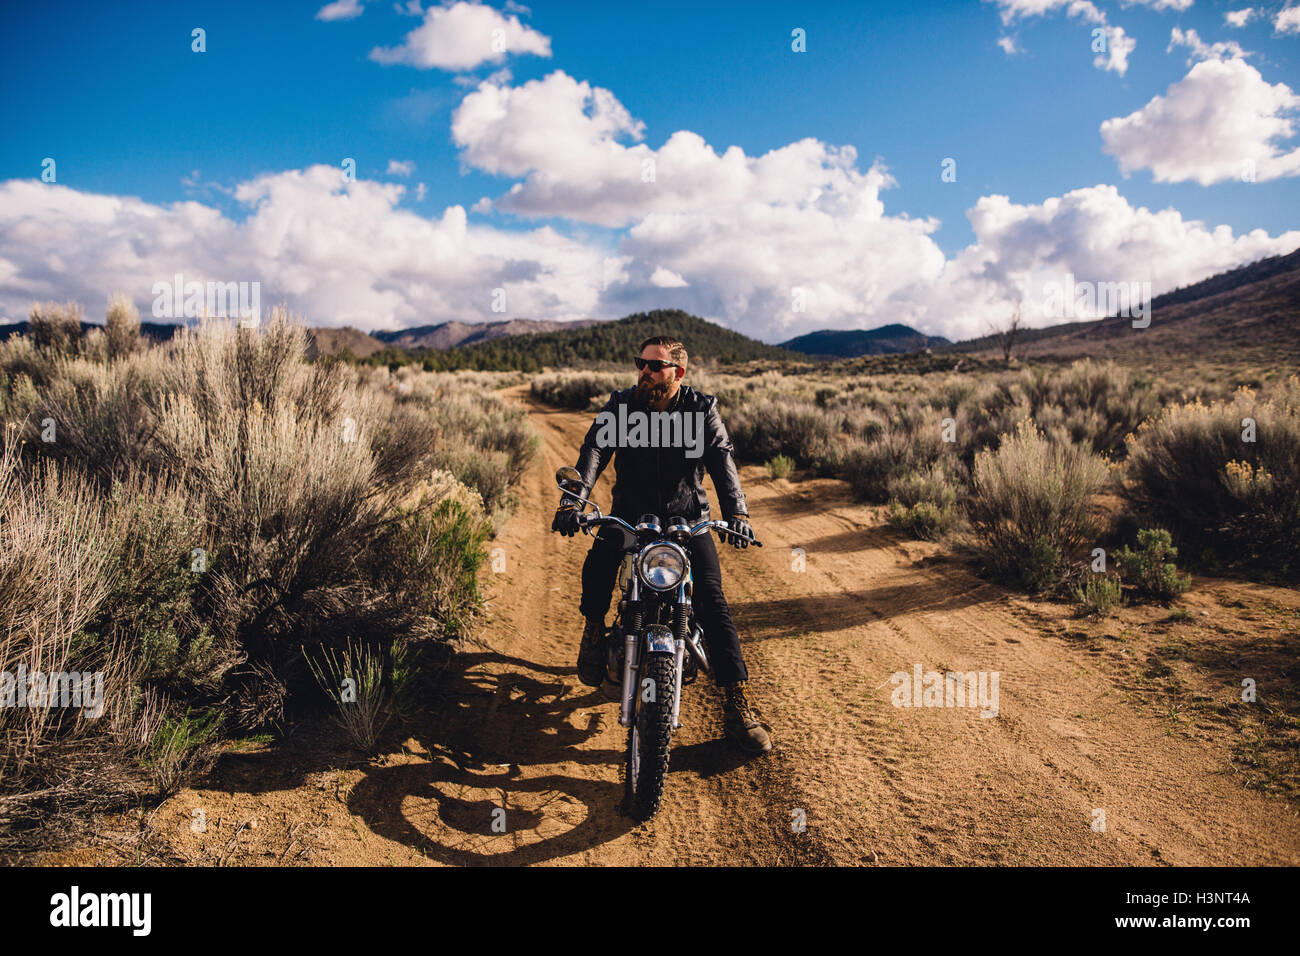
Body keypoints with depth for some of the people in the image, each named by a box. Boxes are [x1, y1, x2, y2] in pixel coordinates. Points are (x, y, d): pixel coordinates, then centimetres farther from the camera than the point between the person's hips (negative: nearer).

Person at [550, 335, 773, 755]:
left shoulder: (701, 409, -2)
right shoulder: (620, 406, 0)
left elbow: (722, 460, -15)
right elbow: (594, 450, -15)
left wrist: (736, 512, -33)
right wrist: (573, 501, -33)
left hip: (688, 519, -1)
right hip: (629, 514, 1)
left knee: (712, 601, -14)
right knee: (597, 566, -28)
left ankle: (737, 705, -6)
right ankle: (595, 627, 5)